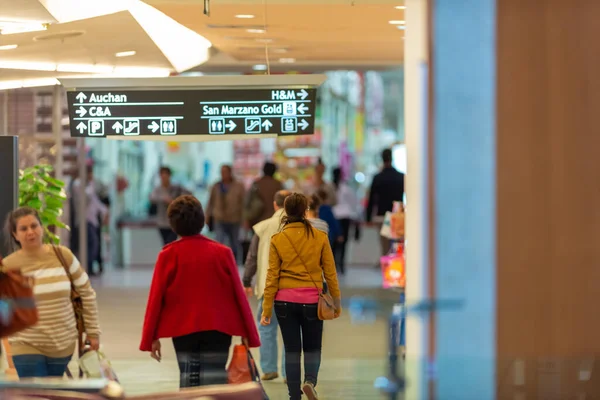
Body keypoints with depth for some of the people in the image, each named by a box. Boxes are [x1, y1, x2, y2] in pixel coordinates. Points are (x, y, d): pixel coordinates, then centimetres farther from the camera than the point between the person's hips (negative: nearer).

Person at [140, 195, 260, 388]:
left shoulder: (169, 255, -3)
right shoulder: (222, 253, -2)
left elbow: (156, 297, -3)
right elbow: (238, 294, 0)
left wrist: (151, 337, 3)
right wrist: (248, 333, 8)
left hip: (183, 329, 1)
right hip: (218, 329, -1)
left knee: (188, 380, 12)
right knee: (214, 384, -3)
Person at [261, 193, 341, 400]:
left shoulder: (277, 240, -3)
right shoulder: (320, 237, -3)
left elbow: (272, 276, -3)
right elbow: (330, 273, 0)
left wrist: (267, 309, 1)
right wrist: (337, 302, 11)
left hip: (285, 301, 0)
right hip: (311, 300, 0)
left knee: (292, 350, 9)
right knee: (312, 348, 12)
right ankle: (310, 381, -15)